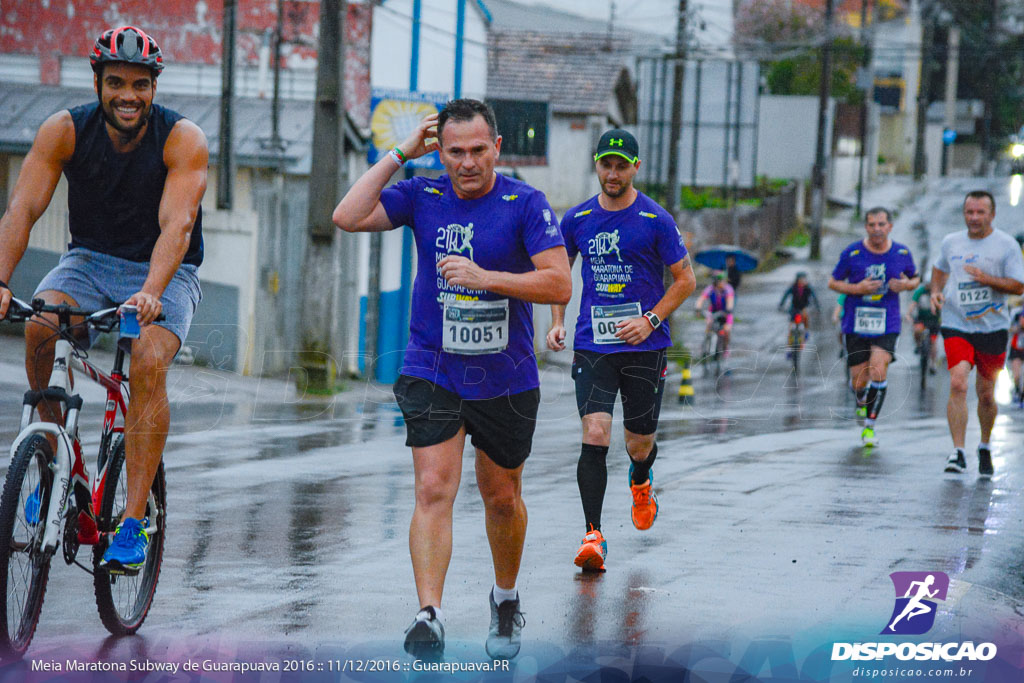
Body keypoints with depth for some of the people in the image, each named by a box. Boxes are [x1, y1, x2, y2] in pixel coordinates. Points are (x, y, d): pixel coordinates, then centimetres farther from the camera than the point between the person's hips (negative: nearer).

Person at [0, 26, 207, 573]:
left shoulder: (183, 140, -18)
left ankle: (133, 524, -27)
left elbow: (176, 225, -30)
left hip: (163, 274, -2)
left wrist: (151, 293, -47)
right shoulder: (64, 131, -11)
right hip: (90, 261, 2)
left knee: (149, 362, -30)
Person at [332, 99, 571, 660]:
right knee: (434, 490, -14)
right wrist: (400, 154, -12)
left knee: (502, 498, 14)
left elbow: (559, 284, -16)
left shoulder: (525, 203, -9)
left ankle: (506, 600, 36)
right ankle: (429, 616, -19)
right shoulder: (423, 196, -1)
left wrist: (484, 277, -25)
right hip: (432, 374, 0)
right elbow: (347, 218, -12)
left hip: (506, 379, 0)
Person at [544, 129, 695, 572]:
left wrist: (651, 320, -11)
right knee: (595, 436, -16)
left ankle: (641, 484, 47)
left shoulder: (656, 220, -4)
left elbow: (685, 279, 1)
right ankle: (593, 535, -15)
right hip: (592, 347, 1)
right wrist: (557, 321, 5)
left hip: (645, 348, -1)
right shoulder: (577, 219, 4)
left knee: (639, 444, 9)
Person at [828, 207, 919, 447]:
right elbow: (833, 283, 3)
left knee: (878, 371, -19)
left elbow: (915, 279, 17)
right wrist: (857, 288, -15)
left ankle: (869, 426, -6)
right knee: (859, 381, 1)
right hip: (856, 324, 0)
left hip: (886, 325, 0)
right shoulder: (852, 253, -5)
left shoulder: (902, 253, 1)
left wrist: (906, 285, -7)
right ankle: (862, 401, 40)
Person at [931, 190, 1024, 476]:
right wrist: (936, 291, 7)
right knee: (957, 383, -19)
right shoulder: (950, 242, 6)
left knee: (986, 394, 7)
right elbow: (940, 268, 26)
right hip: (956, 326, 1)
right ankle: (958, 453, -19)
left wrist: (987, 279, -22)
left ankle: (985, 447, 34)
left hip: (992, 327, -1)